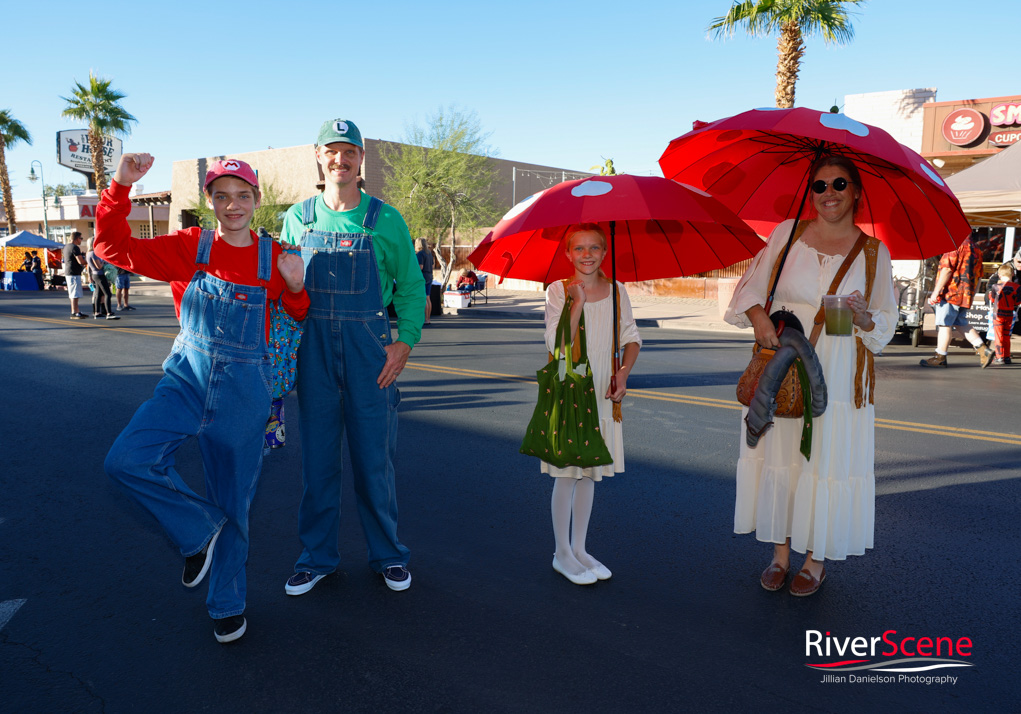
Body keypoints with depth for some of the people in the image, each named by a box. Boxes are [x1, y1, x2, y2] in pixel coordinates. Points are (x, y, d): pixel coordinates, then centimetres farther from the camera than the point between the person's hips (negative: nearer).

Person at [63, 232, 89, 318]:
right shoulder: (75, 247, -15)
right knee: (75, 294, -9)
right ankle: (74, 313, -11)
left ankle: (77, 311, 20)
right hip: (74, 273, -10)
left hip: (68, 273, 10)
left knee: (73, 294, 15)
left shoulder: (66, 247, 17)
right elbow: (81, 261, -21)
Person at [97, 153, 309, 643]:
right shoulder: (188, 248, -1)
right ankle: (200, 530, 6)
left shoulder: (273, 259, -2)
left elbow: (301, 316, 10)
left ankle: (227, 603, 32)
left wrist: (296, 287, -12)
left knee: (232, 501, 9)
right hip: (186, 381, 1)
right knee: (126, 461, -22)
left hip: (243, 392, -1)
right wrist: (121, 187, -15)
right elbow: (114, 247, -4)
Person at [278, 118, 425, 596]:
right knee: (317, 455, 8)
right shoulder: (298, 218, 8)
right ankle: (317, 556, 24)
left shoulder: (384, 220, 1)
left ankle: (387, 554, 22)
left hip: (370, 344, -2)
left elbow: (411, 284, 4)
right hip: (313, 346, 2)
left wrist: (406, 340, -7)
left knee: (375, 457, 5)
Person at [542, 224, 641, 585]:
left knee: (590, 472, 13)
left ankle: (579, 549, 28)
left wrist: (623, 373, -4)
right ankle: (562, 554, 19)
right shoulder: (558, 290, -6)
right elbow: (557, 344, -16)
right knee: (566, 474, 2)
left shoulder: (616, 291, 5)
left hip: (602, 394, 4)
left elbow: (631, 337, 11)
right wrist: (578, 301, -22)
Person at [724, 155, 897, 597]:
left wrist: (864, 317, -16)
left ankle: (816, 560, 21)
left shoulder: (873, 252, 4)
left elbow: (887, 325, 7)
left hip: (838, 378, -1)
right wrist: (758, 316, -14)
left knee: (827, 460, 2)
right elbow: (752, 284, 5)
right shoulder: (787, 233, 6)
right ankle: (780, 553, 22)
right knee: (778, 457, 5)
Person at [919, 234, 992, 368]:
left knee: (944, 324, -5)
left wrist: (936, 291, -17)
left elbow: (947, 269, -17)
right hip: (965, 296, 9)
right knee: (961, 323, 17)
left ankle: (940, 357, -3)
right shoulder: (976, 250, 19)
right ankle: (983, 350, 10)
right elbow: (979, 276, 21)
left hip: (951, 292, -9)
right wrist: (971, 296, 26)